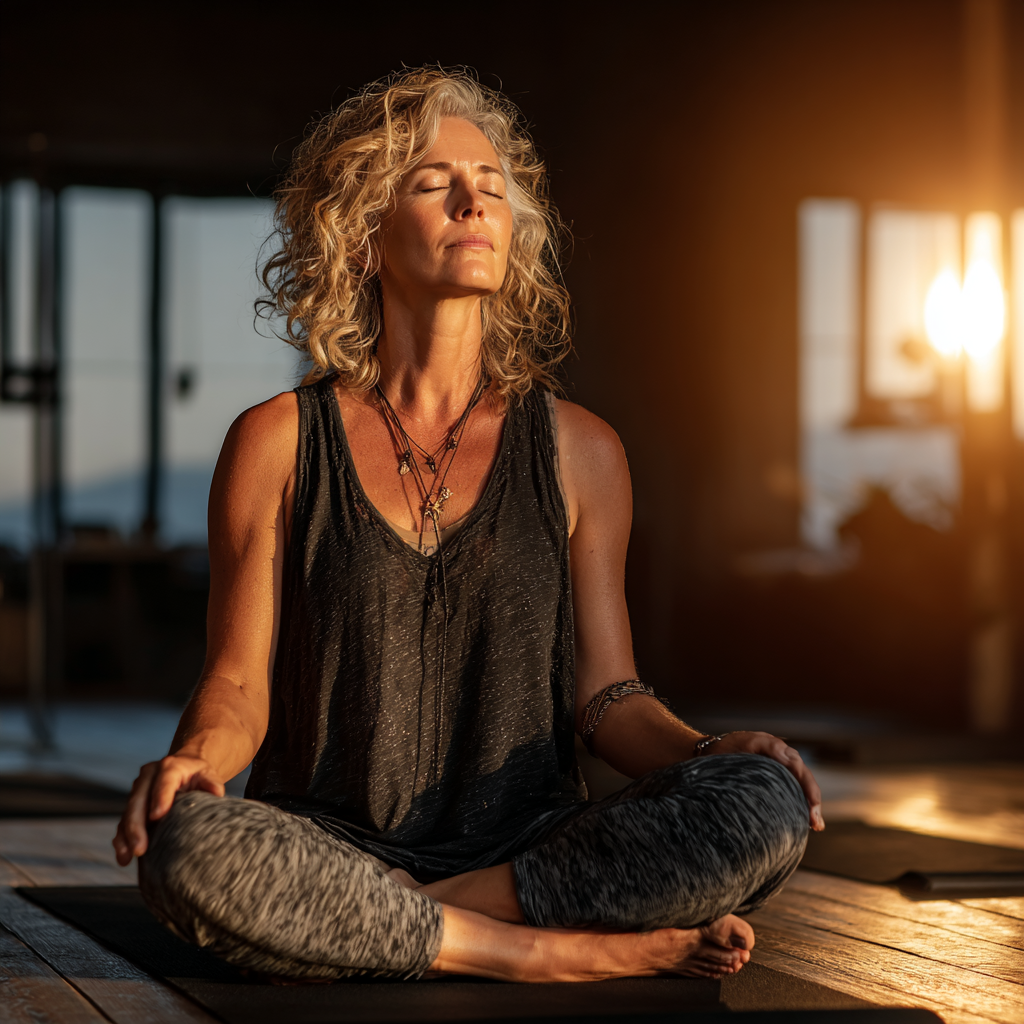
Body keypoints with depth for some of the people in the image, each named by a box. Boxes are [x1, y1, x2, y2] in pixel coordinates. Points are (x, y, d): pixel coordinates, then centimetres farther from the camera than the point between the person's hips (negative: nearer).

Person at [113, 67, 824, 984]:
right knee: (187, 852, -37)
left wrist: (702, 750, -12)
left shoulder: (576, 450, 10)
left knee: (767, 807, -26)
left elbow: (605, 692, 9)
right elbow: (239, 684, 3)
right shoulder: (278, 443, 5)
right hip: (329, 854, -1)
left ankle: (422, 915, -19)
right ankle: (594, 952, -24)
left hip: (532, 851, 1)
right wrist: (193, 761, -20)